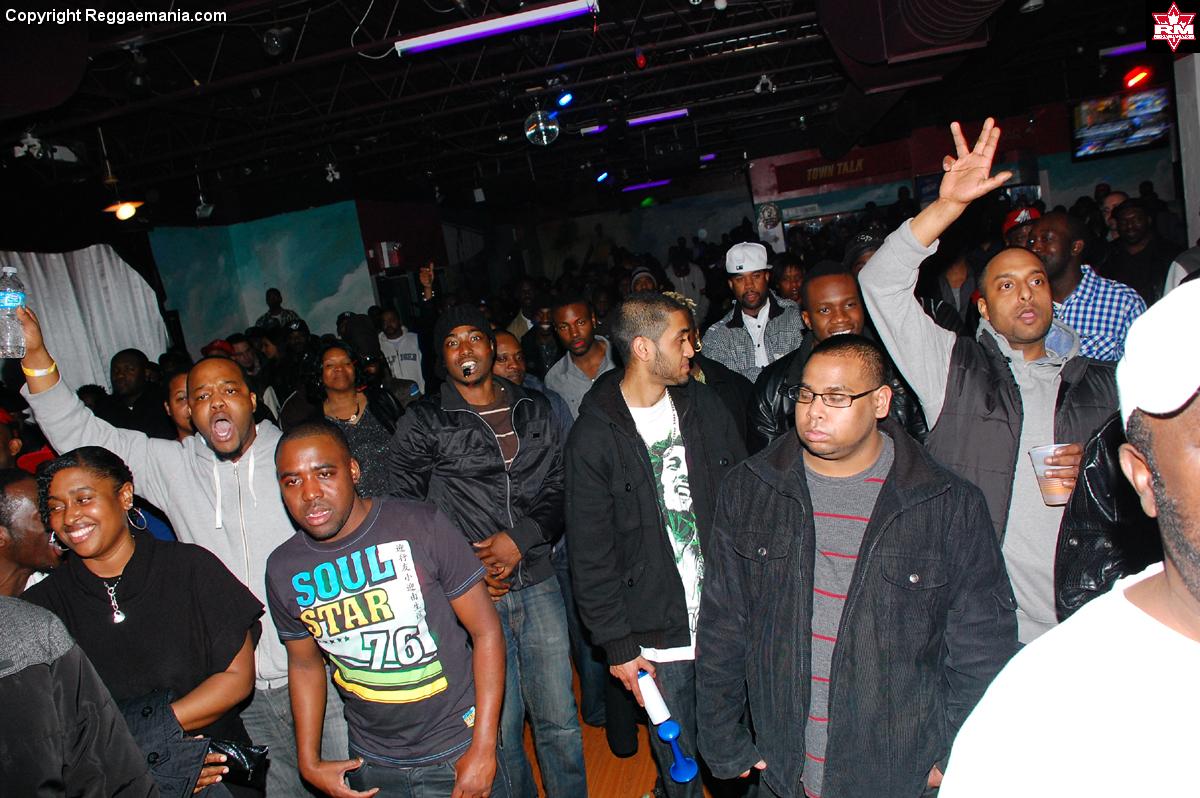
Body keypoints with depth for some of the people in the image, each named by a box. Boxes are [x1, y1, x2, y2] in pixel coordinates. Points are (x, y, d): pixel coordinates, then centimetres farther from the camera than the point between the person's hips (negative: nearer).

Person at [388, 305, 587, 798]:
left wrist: (521, 539, -8)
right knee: (502, 728, 8)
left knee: (560, 721, 10)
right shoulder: (422, 425, -1)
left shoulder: (533, 411, 9)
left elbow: (558, 490, 8)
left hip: (537, 582, 3)